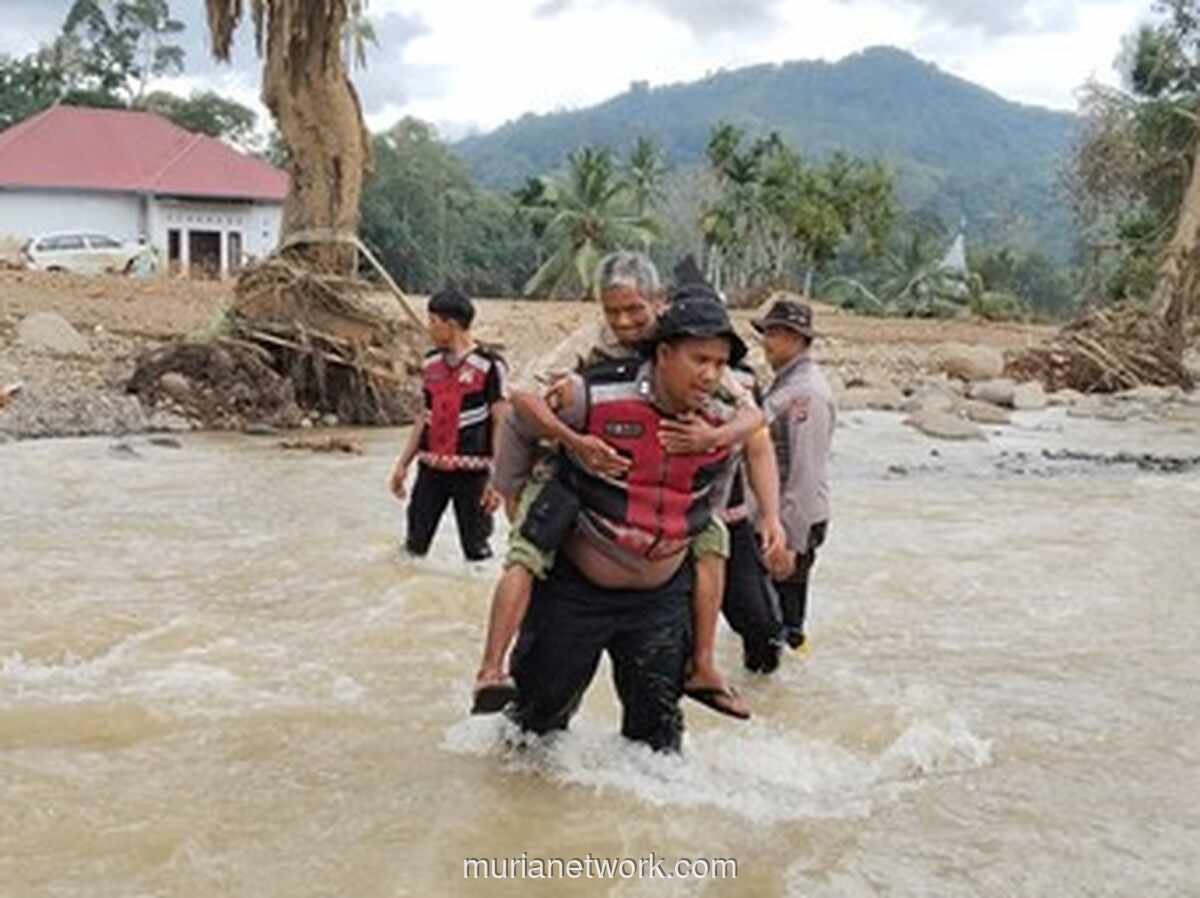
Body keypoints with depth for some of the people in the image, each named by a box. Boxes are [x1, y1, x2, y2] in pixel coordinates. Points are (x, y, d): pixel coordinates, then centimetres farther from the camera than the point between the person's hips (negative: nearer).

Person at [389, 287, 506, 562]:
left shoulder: (488, 365, -9)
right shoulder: (431, 362, 9)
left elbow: (500, 423, -9)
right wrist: (403, 463, 16)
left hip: (471, 470, -5)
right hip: (431, 467, 5)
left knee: (476, 549, 1)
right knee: (415, 544, 7)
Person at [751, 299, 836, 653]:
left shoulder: (806, 392, -20)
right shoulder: (785, 384, 11)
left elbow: (804, 473, -23)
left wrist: (792, 543, -23)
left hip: (793, 525, -10)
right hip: (772, 519, 10)